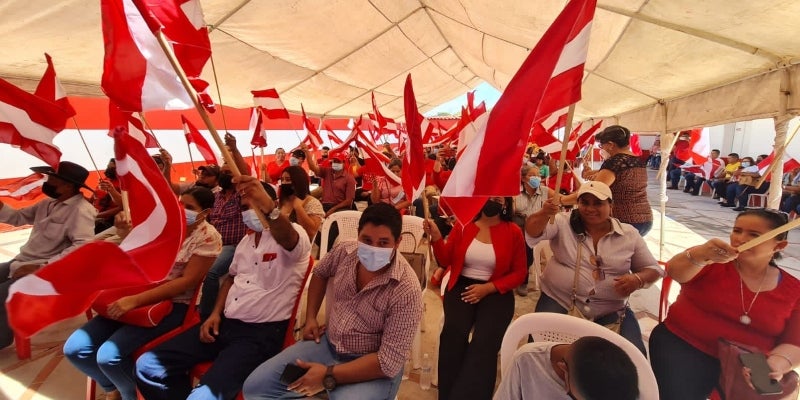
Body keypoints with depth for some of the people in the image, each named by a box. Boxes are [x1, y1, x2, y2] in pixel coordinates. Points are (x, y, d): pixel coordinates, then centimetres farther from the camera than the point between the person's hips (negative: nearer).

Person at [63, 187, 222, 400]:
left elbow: (187, 281, -20)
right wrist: (126, 233, -5)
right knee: (74, 348, -2)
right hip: (139, 294, 7)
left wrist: (136, 300, -24)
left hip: (173, 305, -7)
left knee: (109, 355, -22)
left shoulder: (208, 238, -14)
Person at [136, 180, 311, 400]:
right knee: (148, 365, 3)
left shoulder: (293, 234, -12)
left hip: (262, 333, -8)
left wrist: (268, 208, -57)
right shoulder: (246, 240, 15)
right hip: (225, 323, 8)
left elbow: (286, 239, -37)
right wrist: (215, 314, 10)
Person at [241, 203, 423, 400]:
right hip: (328, 344, 6)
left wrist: (329, 375, -23)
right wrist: (310, 318, 7)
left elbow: (389, 361, -24)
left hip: (373, 368, -5)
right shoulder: (345, 251, -9)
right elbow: (319, 273, 15)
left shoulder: (406, 290, -26)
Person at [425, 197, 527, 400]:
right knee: (453, 331, -27)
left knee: (485, 342, -28)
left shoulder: (513, 232, 0)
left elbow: (519, 273, 2)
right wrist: (436, 237, -16)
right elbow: (445, 261, 2)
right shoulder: (463, 224, 2)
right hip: (462, 286, 1)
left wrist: (488, 288, -11)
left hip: (496, 292, 0)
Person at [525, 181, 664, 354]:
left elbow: (652, 268, 13)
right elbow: (532, 233, -18)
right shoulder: (563, 223, -2)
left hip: (611, 310, 2)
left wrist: (638, 279, -10)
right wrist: (545, 214, -40)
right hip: (559, 301, -2)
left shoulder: (629, 234, 5)